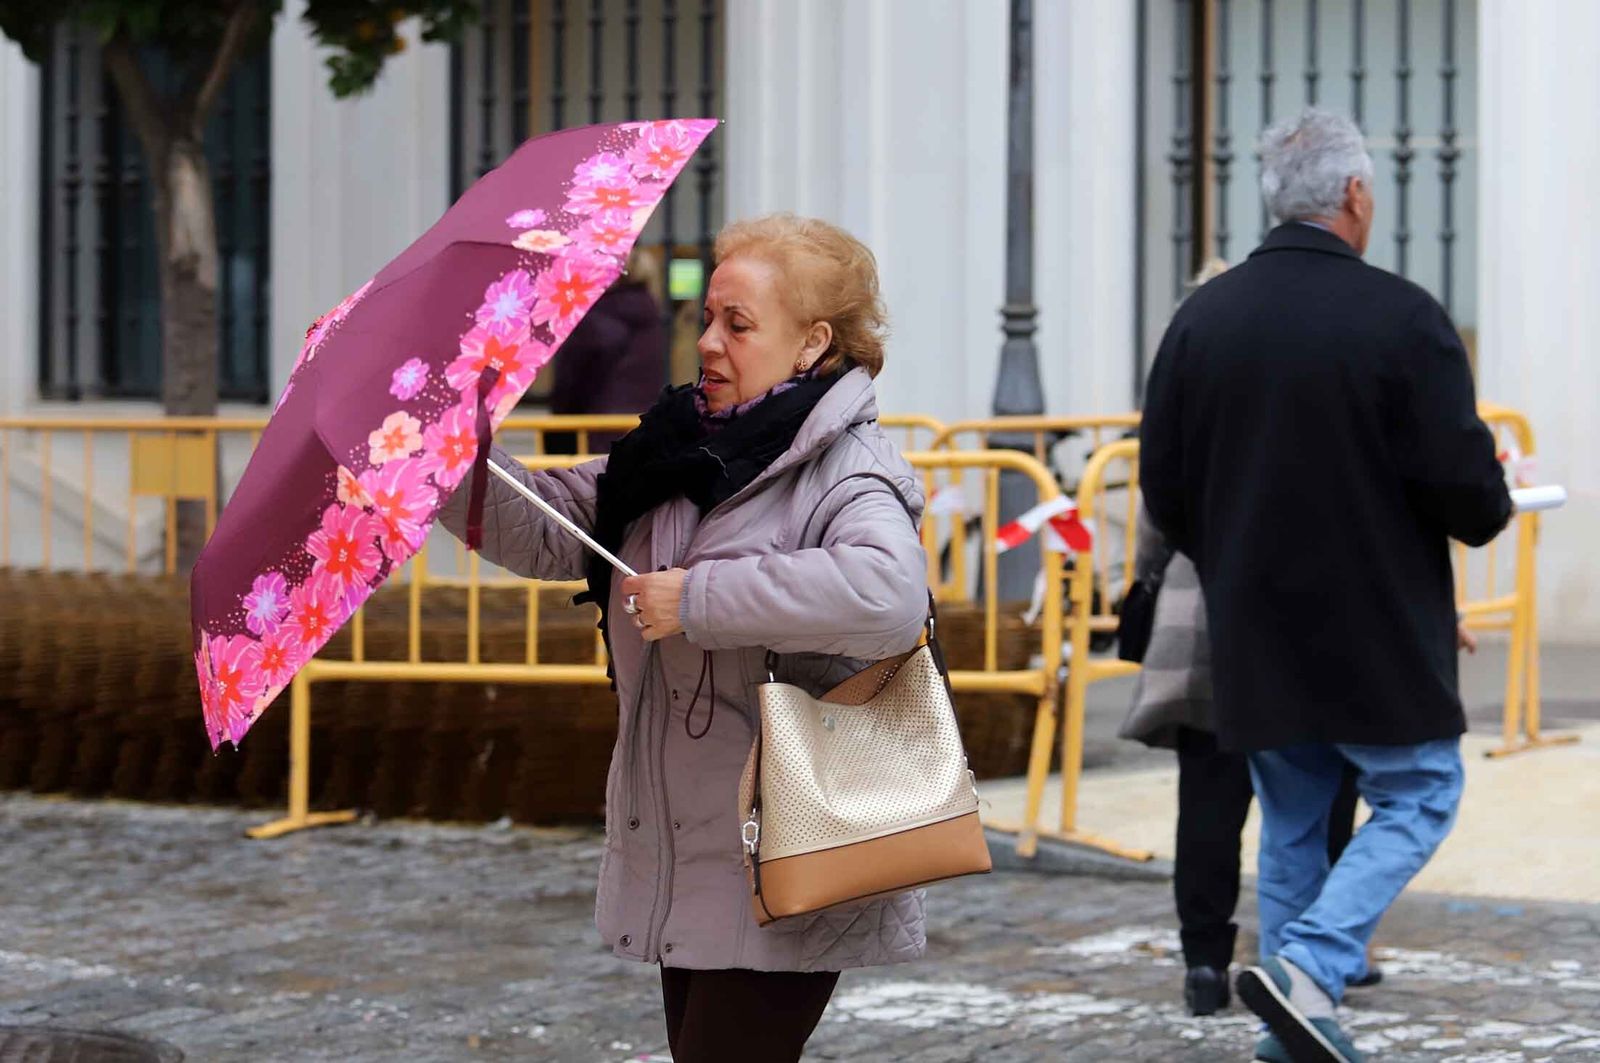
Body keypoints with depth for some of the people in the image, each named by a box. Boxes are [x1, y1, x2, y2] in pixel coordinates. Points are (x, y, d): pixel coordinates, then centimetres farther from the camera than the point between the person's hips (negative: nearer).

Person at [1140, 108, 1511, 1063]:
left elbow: (1164, 484, 6)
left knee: (1292, 827, 15)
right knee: (1418, 797, 8)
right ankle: (1310, 967, -11)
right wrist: (1490, 506, 9)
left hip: (1255, 630, 5)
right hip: (1378, 634, -5)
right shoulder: (1402, 318, -14)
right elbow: (1463, 484, -14)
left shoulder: (1202, 319, 2)